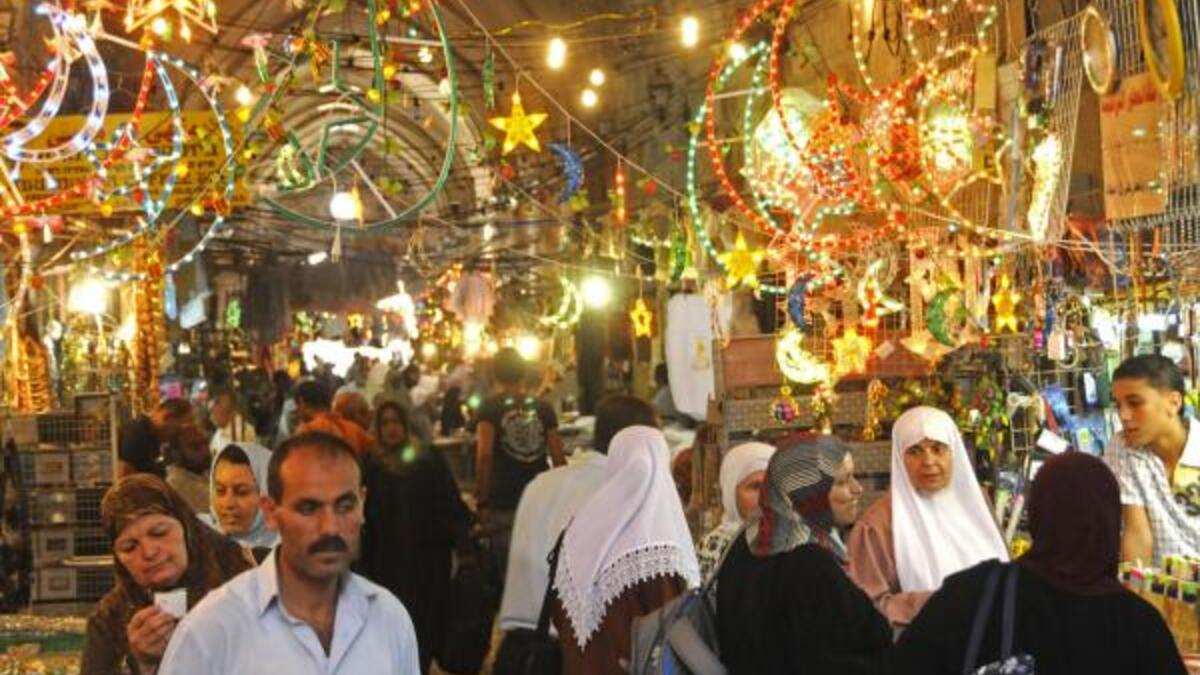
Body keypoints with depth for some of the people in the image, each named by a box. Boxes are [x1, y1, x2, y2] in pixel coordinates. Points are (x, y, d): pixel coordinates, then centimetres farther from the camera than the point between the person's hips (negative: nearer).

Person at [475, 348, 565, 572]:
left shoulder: (490, 408, -3)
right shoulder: (543, 408, 6)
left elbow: (485, 455, -15)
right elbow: (558, 458, 5)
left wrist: (481, 501, -10)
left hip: (504, 503, -3)